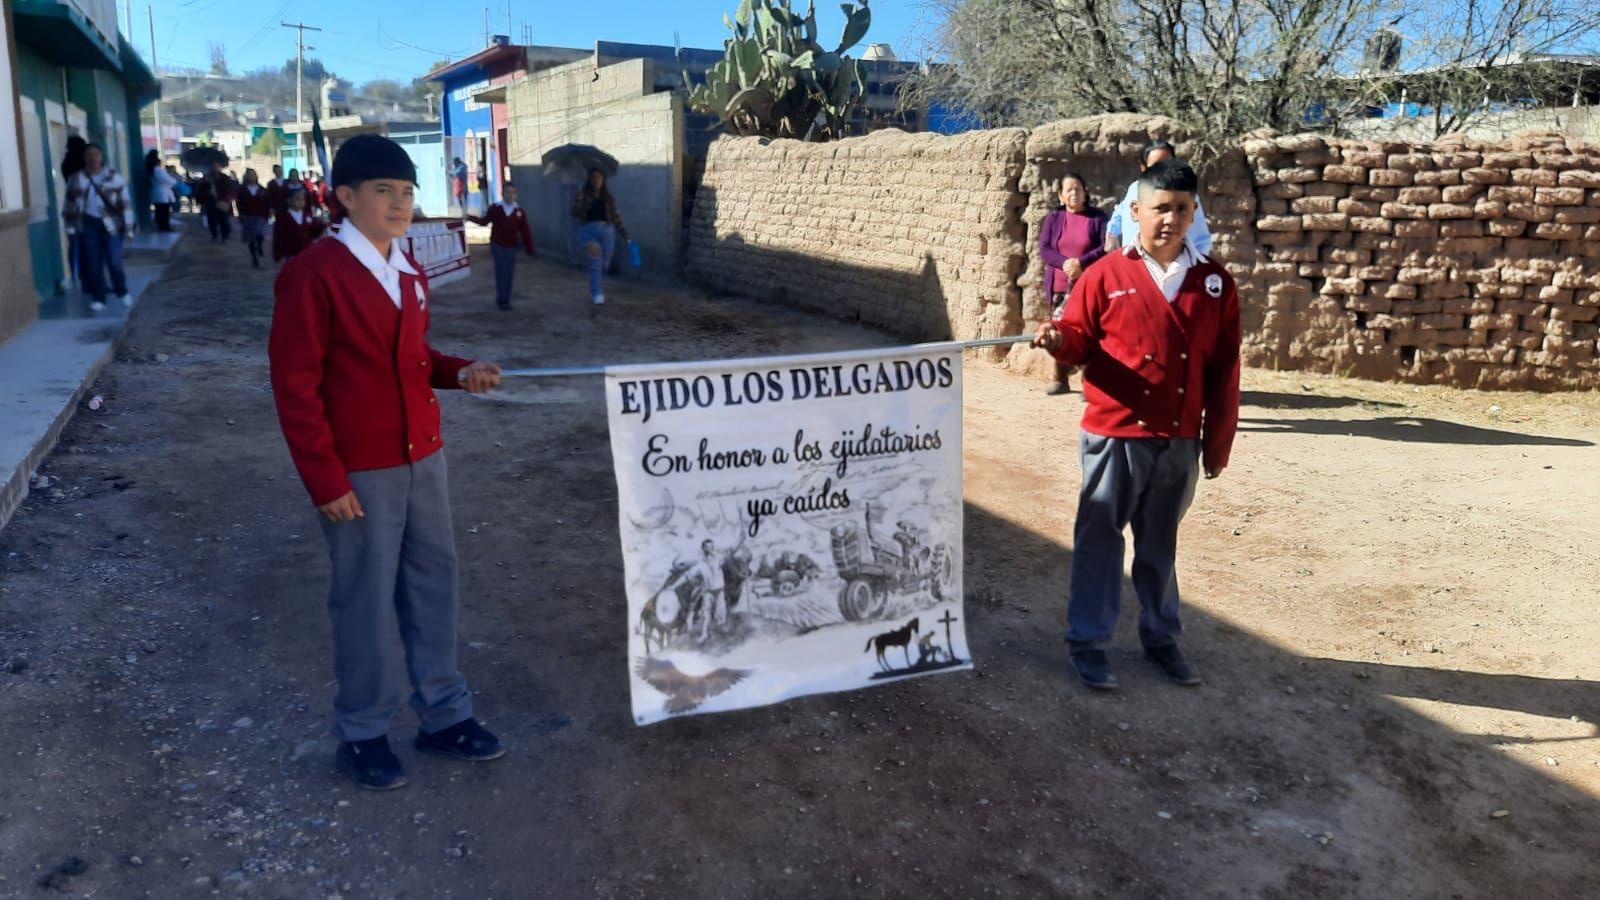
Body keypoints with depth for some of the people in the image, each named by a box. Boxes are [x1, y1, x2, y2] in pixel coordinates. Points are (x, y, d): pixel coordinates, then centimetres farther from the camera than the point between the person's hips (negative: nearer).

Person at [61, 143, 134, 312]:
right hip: (88, 224, 2)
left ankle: (122, 292, 16)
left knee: (114, 261, -7)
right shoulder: (76, 178, 5)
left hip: (110, 223, -2)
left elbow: (124, 201, 0)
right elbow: (70, 203, 11)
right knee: (93, 262, 3)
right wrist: (70, 225, 8)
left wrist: (127, 225, -3)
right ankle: (98, 298, 12)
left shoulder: (113, 177, 0)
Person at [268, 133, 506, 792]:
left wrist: (458, 371, -2)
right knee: (366, 601, 5)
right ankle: (362, 734, 24)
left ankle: (443, 715, 30)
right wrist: (325, 479, -17)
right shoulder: (313, 273, -14)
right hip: (360, 472, -7)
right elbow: (294, 385, -15)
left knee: (433, 582, 14)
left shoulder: (407, 272, 9)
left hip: (423, 456, 7)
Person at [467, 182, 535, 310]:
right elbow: (485, 221, 5)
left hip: (511, 247, 2)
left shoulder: (519, 212, -1)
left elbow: (525, 231, 1)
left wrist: (530, 249, 1)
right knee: (501, 271, -8)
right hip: (497, 245, -2)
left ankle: (506, 300, 16)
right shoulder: (495, 208, -4)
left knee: (509, 273, 5)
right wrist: (471, 218, -11)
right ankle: (501, 300, -3)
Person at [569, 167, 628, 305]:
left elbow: (615, 215, 12)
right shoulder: (582, 195, 4)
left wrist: (623, 231, 7)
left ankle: (594, 289, 34)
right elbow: (574, 213, -2)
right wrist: (584, 206, -22)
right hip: (588, 230, -3)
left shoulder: (608, 197, 11)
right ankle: (596, 294, -9)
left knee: (603, 263, 9)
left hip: (607, 230, 3)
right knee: (594, 263, -12)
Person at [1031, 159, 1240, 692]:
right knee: (1098, 540, 4)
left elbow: (1224, 371, 5)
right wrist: (1058, 339, -25)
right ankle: (1087, 642, 14)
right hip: (1114, 436, -2)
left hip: (1180, 442, 3)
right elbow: (1079, 341, 0)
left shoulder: (1215, 283, 4)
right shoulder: (1106, 276, -4)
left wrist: (1218, 443, 4)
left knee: (1160, 544, 15)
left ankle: (1161, 638, 30)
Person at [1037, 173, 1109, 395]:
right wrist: (1064, 263, -17)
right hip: (1060, 287, 3)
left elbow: (1106, 248, -4)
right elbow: (1044, 249, 1)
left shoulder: (1098, 218, 5)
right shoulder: (1053, 219, 12)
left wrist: (1081, 262, -18)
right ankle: (1061, 381, 18)